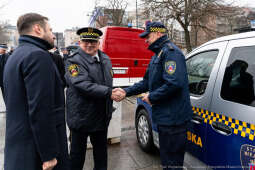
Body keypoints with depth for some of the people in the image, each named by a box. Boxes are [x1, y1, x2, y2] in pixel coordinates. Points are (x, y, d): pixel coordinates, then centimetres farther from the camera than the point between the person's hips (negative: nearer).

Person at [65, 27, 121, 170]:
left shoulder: (106, 59, 9)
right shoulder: (74, 61, -12)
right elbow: (84, 85, -26)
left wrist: (109, 108, 17)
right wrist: (109, 93, -27)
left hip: (102, 117, 6)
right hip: (81, 116, -6)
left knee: (101, 150, 22)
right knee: (78, 152, 13)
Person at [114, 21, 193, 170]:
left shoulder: (170, 51, -15)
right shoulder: (158, 54, 18)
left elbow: (174, 83, -28)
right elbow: (146, 82, 17)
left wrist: (151, 97, -16)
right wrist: (126, 92, 7)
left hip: (173, 118, -10)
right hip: (164, 117, 10)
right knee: (167, 157, 25)